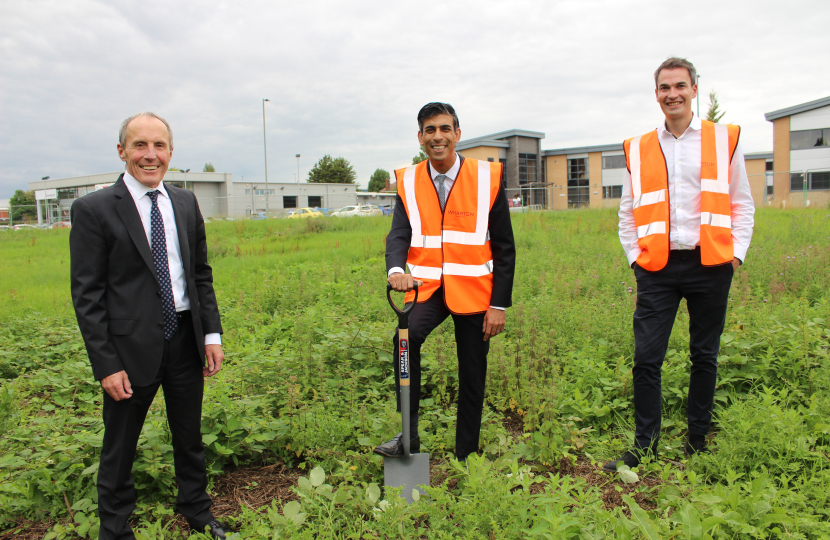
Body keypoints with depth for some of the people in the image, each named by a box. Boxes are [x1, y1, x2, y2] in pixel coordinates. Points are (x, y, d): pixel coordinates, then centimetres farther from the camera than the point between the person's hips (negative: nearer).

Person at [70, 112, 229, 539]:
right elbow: (87, 295, -10)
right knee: (119, 448, 13)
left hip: (186, 342, 4)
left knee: (190, 439, 20)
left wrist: (212, 334, 3)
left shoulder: (186, 203, 6)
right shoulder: (93, 210, -9)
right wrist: (106, 365, -13)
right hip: (132, 347, -4)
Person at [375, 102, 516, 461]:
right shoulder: (408, 182, 4)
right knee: (406, 336, -28)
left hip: (473, 290, 0)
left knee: (472, 377, 6)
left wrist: (500, 304, -4)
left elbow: (504, 246, 0)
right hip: (428, 287, 1)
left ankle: (466, 456, 24)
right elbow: (399, 234, -7)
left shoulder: (488, 178, -2)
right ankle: (408, 434, -14)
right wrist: (396, 270, -30)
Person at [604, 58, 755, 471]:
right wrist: (634, 255, 4)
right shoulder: (639, 149, 9)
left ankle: (697, 445, 24)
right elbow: (628, 212, 15)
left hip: (709, 265, 0)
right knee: (646, 358, -4)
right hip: (657, 267, 1)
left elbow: (743, 205, 11)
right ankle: (645, 448, 8)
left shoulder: (724, 140, 7)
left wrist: (736, 253, 1)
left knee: (704, 356, 9)